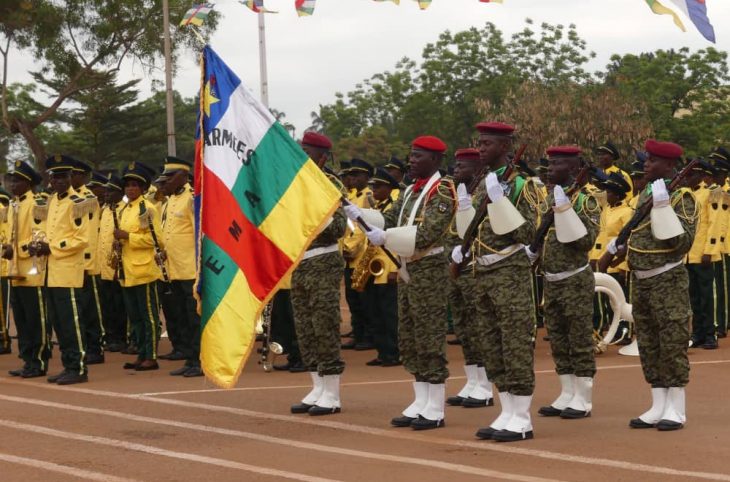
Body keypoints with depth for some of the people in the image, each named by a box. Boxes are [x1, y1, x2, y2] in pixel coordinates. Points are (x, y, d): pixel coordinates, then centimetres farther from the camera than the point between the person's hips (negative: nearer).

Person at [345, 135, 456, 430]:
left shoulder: (442, 191, -11)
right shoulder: (411, 191, 16)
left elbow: (427, 235, -20)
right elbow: (390, 220, 12)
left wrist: (385, 237, -22)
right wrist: (360, 215, -3)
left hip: (429, 271, -9)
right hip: (407, 269, 9)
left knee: (429, 340, -5)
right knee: (409, 340, 10)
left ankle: (435, 410, -1)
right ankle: (420, 404, 17)